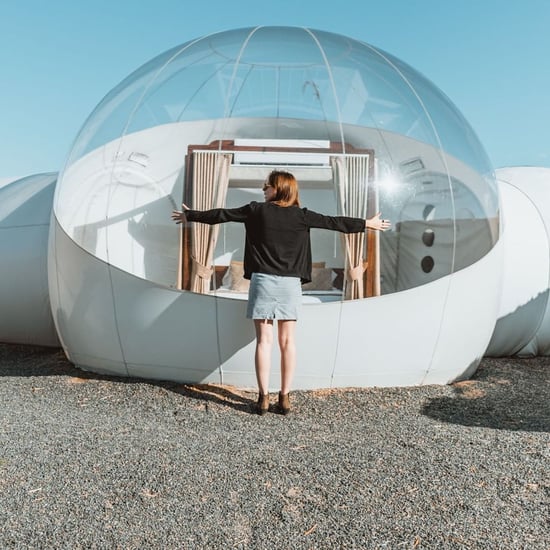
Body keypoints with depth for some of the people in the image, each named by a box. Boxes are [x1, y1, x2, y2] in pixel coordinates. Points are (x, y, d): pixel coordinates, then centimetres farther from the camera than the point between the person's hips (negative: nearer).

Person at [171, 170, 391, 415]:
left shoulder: (256, 210, 0)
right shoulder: (301, 215, 2)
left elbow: (221, 214, 8)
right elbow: (333, 222, 8)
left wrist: (190, 215, 22)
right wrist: (368, 223, 19)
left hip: (263, 281, -1)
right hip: (290, 283, 1)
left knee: (264, 340, 2)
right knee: (287, 341, 6)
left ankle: (263, 397, 5)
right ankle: (285, 397, 12)